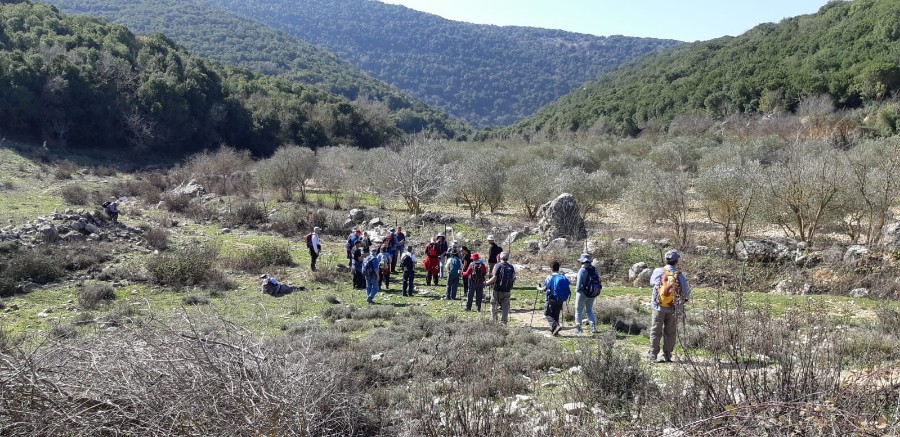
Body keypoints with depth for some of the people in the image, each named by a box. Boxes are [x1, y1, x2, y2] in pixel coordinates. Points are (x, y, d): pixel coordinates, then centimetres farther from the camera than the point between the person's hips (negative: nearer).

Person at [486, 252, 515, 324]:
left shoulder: (498, 266, -9)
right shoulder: (511, 267, 5)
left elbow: (494, 278, -16)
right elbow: (514, 279, 8)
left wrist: (486, 283, -4)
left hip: (497, 290, -4)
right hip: (507, 291, 4)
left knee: (494, 305, 10)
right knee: (505, 307, 8)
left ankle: (494, 321, 9)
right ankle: (503, 322, 7)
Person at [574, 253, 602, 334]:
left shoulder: (582, 270, -17)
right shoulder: (594, 269, 3)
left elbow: (579, 283, -18)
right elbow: (598, 281, 5)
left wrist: (577, 290, -3)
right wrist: (596, 291, 13)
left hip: (583, 293, -6)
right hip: (593, 294, 6)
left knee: (578, 310, 10)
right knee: (589, 310, 18)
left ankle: (578, 328, 12)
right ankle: (593, 326, 5)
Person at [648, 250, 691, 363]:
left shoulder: (658, 271, -10)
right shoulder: (679, 275, -8)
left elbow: (652, 282, 10)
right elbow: (686, 293, -2)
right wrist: (683, 300, 19)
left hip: (658, 308, 0)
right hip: (673, 309, 0)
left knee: (655, 332, 9)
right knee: (670, 333, 12)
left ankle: (653, 355, 9)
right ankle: (667, 356, 15)